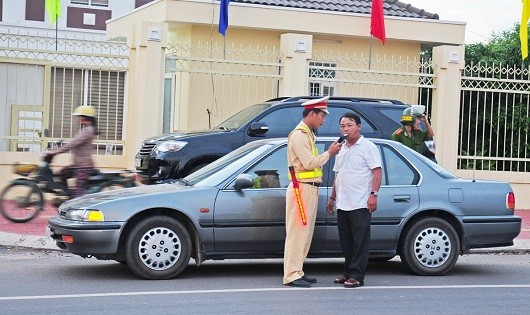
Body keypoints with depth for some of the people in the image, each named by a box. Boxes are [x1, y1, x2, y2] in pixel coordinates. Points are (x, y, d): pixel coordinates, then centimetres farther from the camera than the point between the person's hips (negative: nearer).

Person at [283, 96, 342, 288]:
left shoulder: (307, 134, 20)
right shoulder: (299, 135, -12)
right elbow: (309, 163, -19)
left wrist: (329, 153, 7)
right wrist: (329, 153, -9)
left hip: (310, 188, 10)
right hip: (302, 188, -10)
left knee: (305, 232, 10)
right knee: (297, 232, -10)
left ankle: (297, 272, 14)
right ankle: (291, 275, -10)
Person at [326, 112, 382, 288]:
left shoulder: (367, 147, -4)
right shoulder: (341, 149, 19)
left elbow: (377, 172, -10)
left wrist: (373, 194, -19)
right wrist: (333, 197, 23)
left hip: (360, 204, -8)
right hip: (342, 204, 8)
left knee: (360, 241, -5)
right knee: (346, 241, 11)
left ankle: (357, 276, -5)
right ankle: (348, 273, 18)